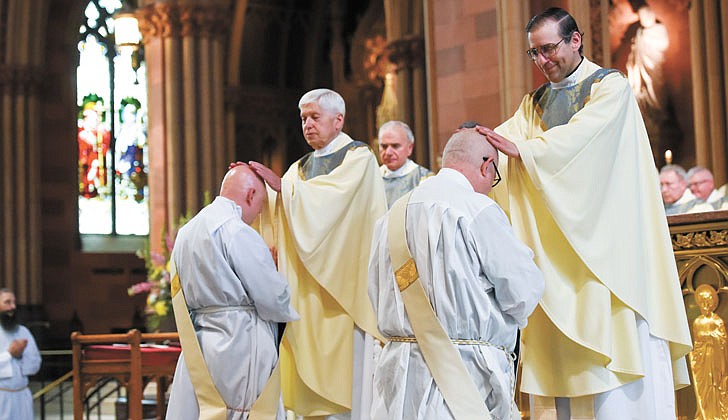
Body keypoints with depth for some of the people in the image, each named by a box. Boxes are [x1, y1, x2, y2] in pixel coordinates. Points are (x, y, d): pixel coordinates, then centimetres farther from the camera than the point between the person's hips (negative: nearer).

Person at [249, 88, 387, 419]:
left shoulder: (358, 156, -2)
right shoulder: (301, 167, 17)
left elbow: (329, 197, -20)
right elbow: (277, 215, 6)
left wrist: (281, 184, -21)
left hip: (348, 281, -6)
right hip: (311, 292, 6)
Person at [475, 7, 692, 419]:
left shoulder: (611, 86, -2)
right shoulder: (536, 102, 16)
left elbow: (580, 135, -19)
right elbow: (508, 138, -1)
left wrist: (521, 150, -28)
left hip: (605, 233, -5)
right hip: (555, 247, 5)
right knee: (562, 352, 1)